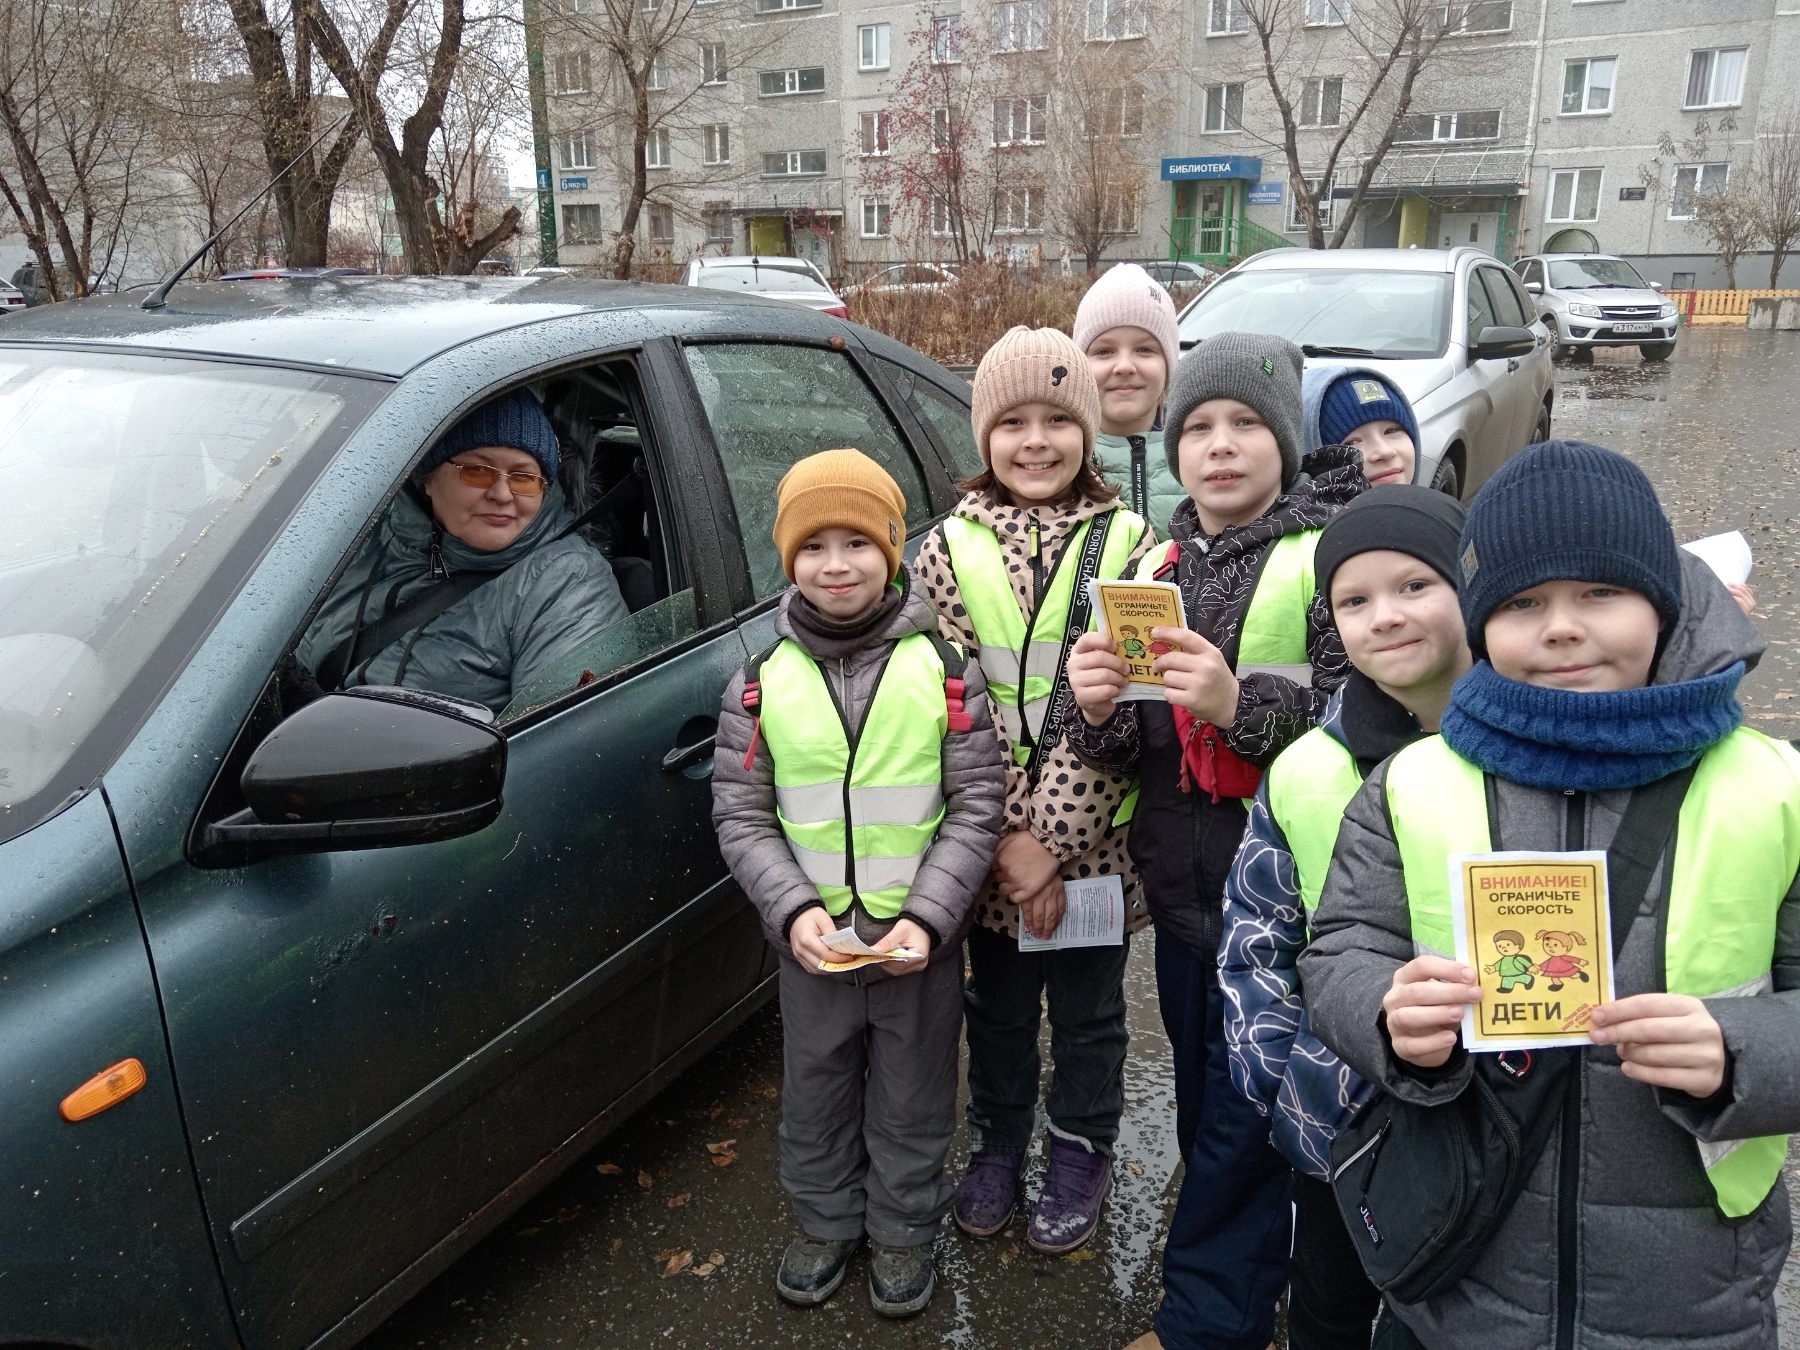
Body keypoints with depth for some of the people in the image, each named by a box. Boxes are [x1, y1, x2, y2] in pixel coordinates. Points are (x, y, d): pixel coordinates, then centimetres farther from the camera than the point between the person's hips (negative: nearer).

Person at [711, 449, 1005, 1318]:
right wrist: (793, 910, -16)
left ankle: (903, 1231, 39)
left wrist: (927, 916, -17)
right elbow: (740, 815, -3)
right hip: (811, 935, 2)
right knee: (815, 1091, 19)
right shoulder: (763, 678, -4)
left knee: (912, 1096, 15)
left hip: (921, 935, -1)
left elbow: (977, 805, -7)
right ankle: (826, 1222, 43)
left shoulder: (942, 668, -8)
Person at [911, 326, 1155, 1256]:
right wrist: (1005, 838, -13)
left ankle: (1080, 1156, 38)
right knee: (997, 1003, 19)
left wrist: (1054, 843, -15)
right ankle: (996, 1145, 42)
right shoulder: (950, 550, -2)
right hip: (989, 833, 1)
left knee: (1088, 1009, 16)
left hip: (1093, 832, -1)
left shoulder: (1128, 546, -6)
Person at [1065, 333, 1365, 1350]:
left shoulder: (1330, 557, -9)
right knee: (1204, 1114, 19)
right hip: (1183, 893, 6)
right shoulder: (1156, 568, 7)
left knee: (1242, 1129, 4)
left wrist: (1239, 704, -30)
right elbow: (1124, 755, 8)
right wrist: (1099, 711, -14)